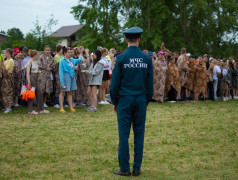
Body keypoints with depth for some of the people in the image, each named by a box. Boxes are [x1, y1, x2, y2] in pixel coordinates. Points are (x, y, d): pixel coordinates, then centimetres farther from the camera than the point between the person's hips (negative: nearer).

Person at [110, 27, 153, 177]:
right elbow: (150, 84, 7)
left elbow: (115, 83, -2)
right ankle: (137, 168, 12)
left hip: (124, 100, -2)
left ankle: (124, 169, 6)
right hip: (141, 100, 2)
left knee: (124, 135, 2)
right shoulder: (147, 58, 2)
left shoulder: (121, 58, -5)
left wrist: (115, 102, 9)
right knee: (139, 135, 7)